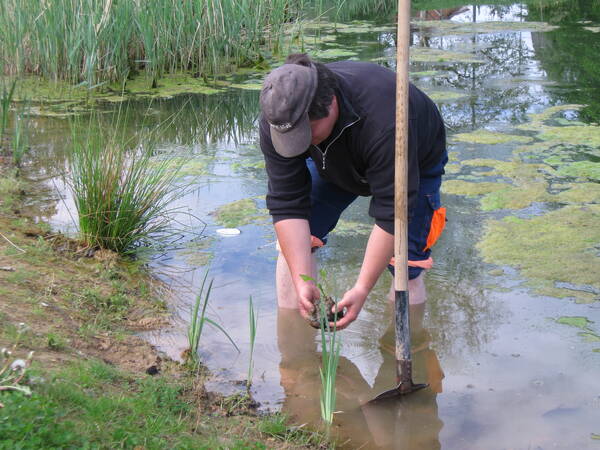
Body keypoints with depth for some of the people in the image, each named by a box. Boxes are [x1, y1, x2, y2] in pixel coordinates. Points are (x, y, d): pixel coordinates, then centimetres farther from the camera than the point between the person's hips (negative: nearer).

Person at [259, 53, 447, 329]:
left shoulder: (384, 121, -47)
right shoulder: (277, 118, -33)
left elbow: (391, 214, -41)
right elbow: (287, 204, -30)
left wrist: (362, 289, -41)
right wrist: (303, 282, -36)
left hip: (414, 163, -4)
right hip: (334, 163, 4)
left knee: (405, 267, -15)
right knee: (292, 238, -10)